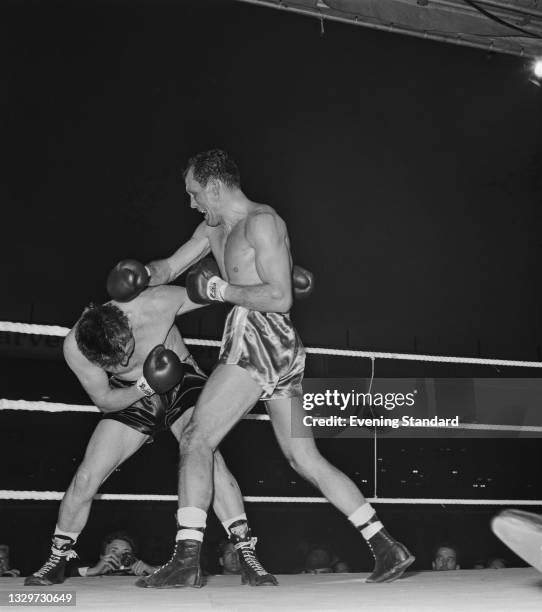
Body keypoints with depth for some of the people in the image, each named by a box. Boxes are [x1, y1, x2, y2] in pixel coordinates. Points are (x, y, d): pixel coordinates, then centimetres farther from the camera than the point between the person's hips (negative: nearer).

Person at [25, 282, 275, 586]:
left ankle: (248, 555, -20)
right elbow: (104, 400, -12)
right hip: (131, 397, 2)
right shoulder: (74, 348, -26)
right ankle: (57, 562, 15)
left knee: (208, 456, -26)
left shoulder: (157, 304, -33)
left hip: (183, 382, -1)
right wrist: (143, 388, -30)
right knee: (87, 477, -8)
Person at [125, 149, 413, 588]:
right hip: (285, 353, 10)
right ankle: (387, 548, 9)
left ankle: (187, 559, -13)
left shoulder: (261, 222, -6)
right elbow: (168, 269, 24)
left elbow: (280, 297, -14)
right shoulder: (214, 229, 22)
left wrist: (220, 290, -8)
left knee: (197, 440, -11)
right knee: (307, 460, 8)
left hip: (263, 337, -10)